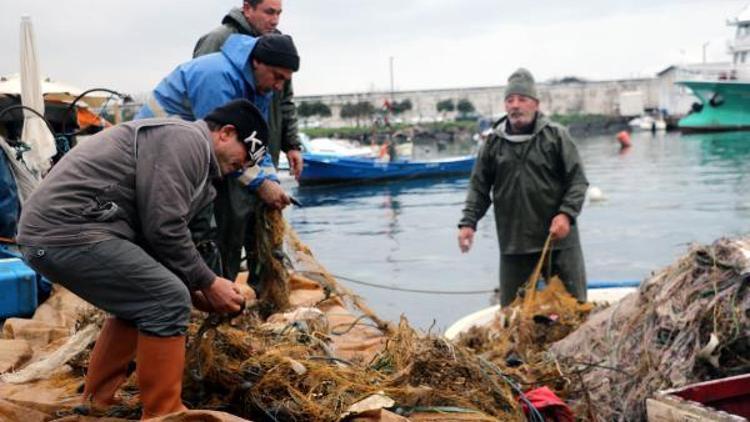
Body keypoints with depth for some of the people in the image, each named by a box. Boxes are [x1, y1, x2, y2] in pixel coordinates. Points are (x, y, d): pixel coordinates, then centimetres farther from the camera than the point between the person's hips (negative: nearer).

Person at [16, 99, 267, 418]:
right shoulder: (187, 140, -8)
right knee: (167, 301, -9)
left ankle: (96, 404, 27)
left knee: (140, 299, 22)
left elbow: (158, 231, 24)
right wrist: (207, 284, -3)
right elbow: (164, 229, -15)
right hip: (67, 229, -11)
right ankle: (163, 414, -2)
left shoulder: (178, 144, 24)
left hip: (52, 230, 11)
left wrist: (194, 289, 16)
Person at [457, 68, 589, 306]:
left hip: (558, 239, -2)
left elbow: (577, 181, -1)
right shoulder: (493, 142, 6)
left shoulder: (556, 136, -1)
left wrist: (566, 214, -15)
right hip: (513, 244, 2)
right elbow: (479, 188, 9)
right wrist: (468, 222, -2)